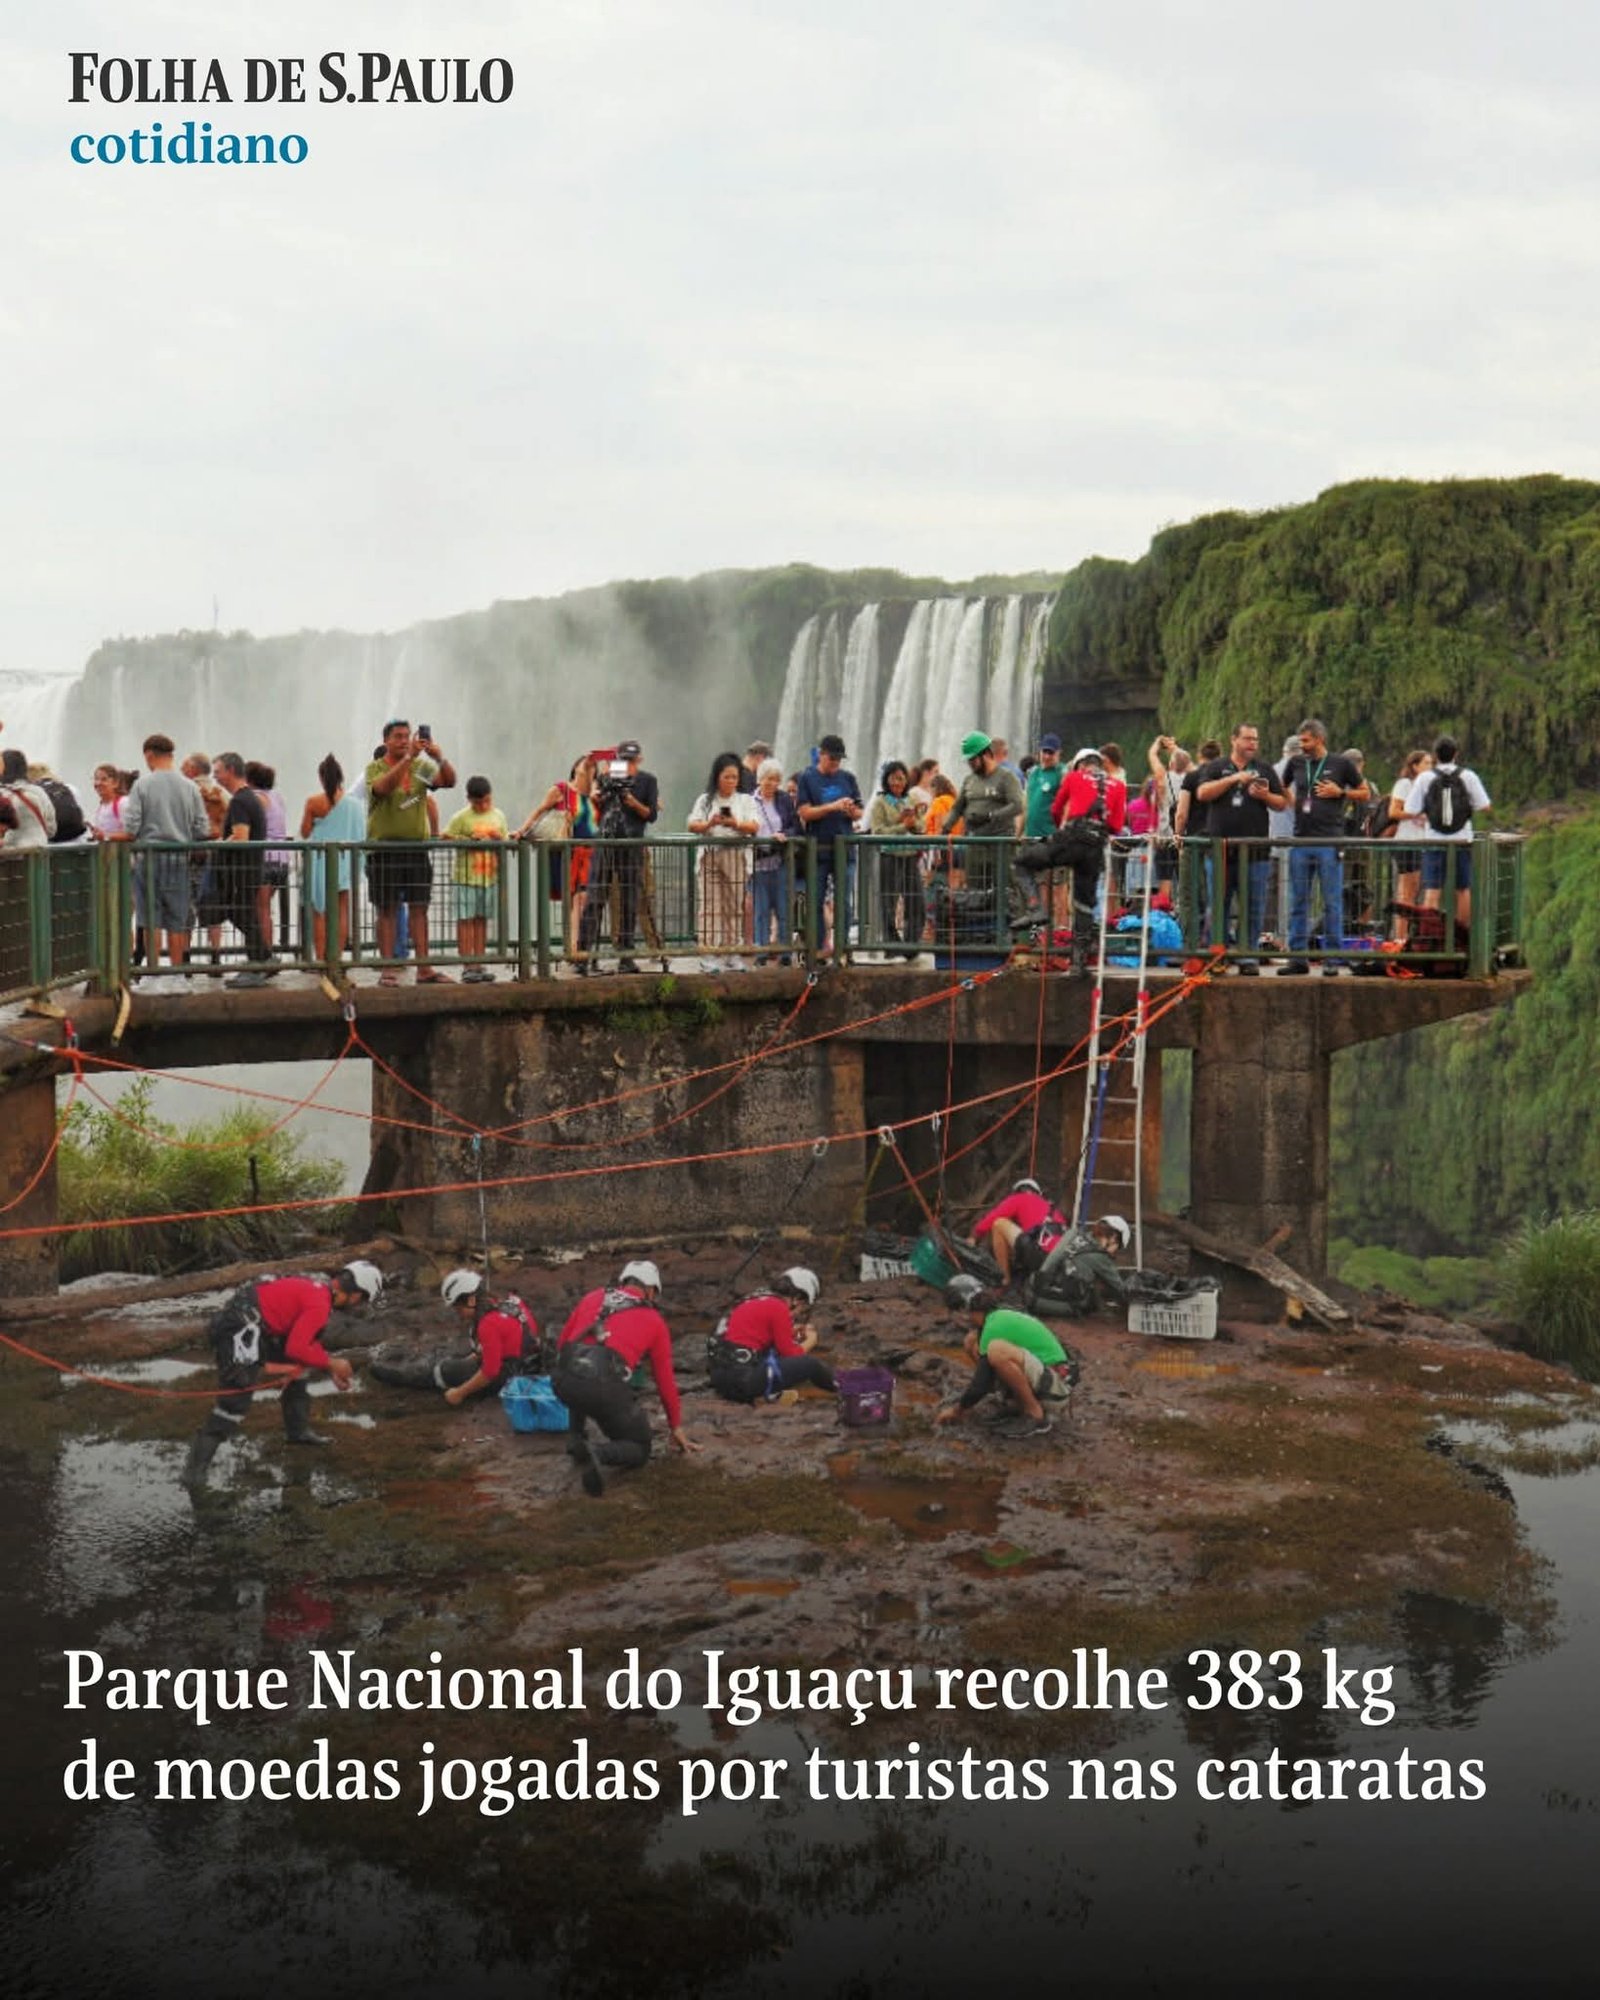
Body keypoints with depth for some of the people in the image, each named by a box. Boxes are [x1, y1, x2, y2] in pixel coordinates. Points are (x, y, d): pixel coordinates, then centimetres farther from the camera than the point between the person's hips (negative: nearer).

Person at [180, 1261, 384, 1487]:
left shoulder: (319, 1289, 14)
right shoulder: (319, 1305, -16)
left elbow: (308, 1340, 28)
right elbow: (296, 1348, -22)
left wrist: (332, 1370, 24)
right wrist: (331, 1363, -9)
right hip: (239, 1330, -10)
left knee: (297, 1367, 23)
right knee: (237, 1397, -14)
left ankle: (298, 1430, 33)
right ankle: (197, 1464, -12)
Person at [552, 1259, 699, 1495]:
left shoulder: (593, 1296, 26)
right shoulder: (654, 1321, 20)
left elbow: (562, 1342, 29)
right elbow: (665, 1379, 27)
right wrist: (676, 1427, 40)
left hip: (562, 1379, 4)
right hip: (604, 1385, -4)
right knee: (639, 1450, 16)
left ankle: (578, 1441, 23)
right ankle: (595, 1454, -14)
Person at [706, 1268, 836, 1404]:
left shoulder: (754, 1301, 18)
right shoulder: (779, 1308, -7)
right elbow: (790, 1354, -2)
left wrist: (791, 1333, 22)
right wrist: (810, 1341, 17)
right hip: (742, 1378, -9)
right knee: (810, 1363, -3)